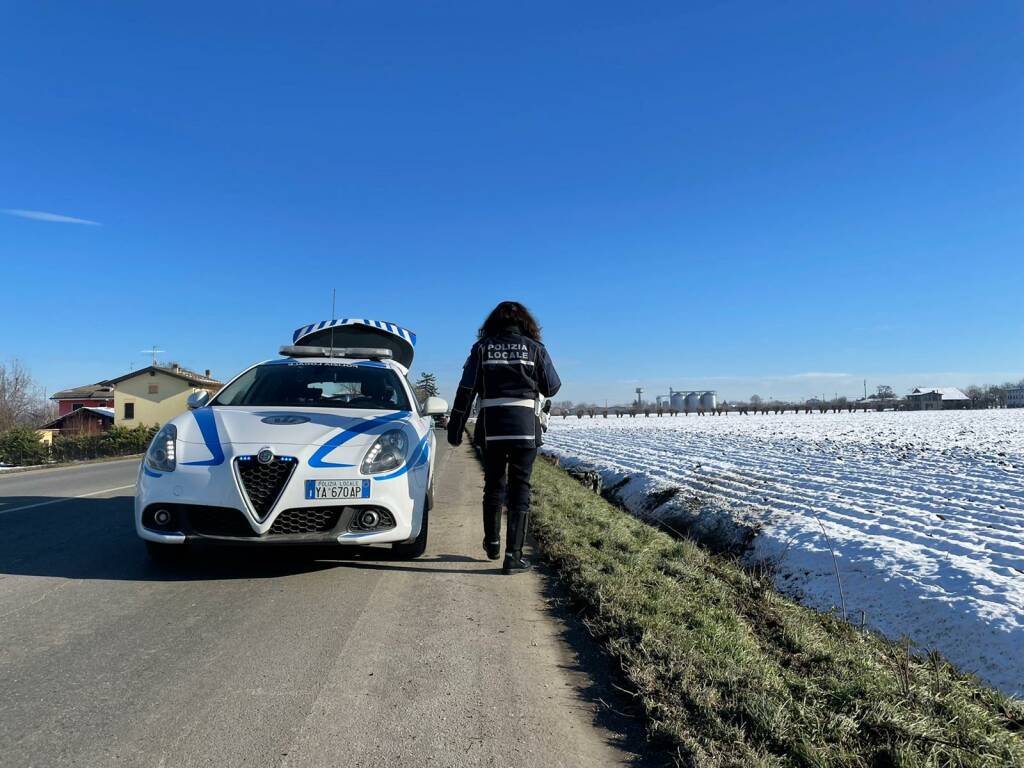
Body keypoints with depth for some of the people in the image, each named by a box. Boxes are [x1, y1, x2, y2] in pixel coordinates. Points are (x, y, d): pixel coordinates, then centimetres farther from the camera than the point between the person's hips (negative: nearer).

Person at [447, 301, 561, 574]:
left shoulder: (482, 348, 4)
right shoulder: (535, 348, 2)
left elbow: (466, 391, -1)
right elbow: (552, 388, 6)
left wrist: (455, 426, 4)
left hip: (491, 429, 2)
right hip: (525, 429, -1)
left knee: (493, 486, 17)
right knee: (519, 490, 3)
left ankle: (492, 543, 32)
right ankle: (513, 555, 0)